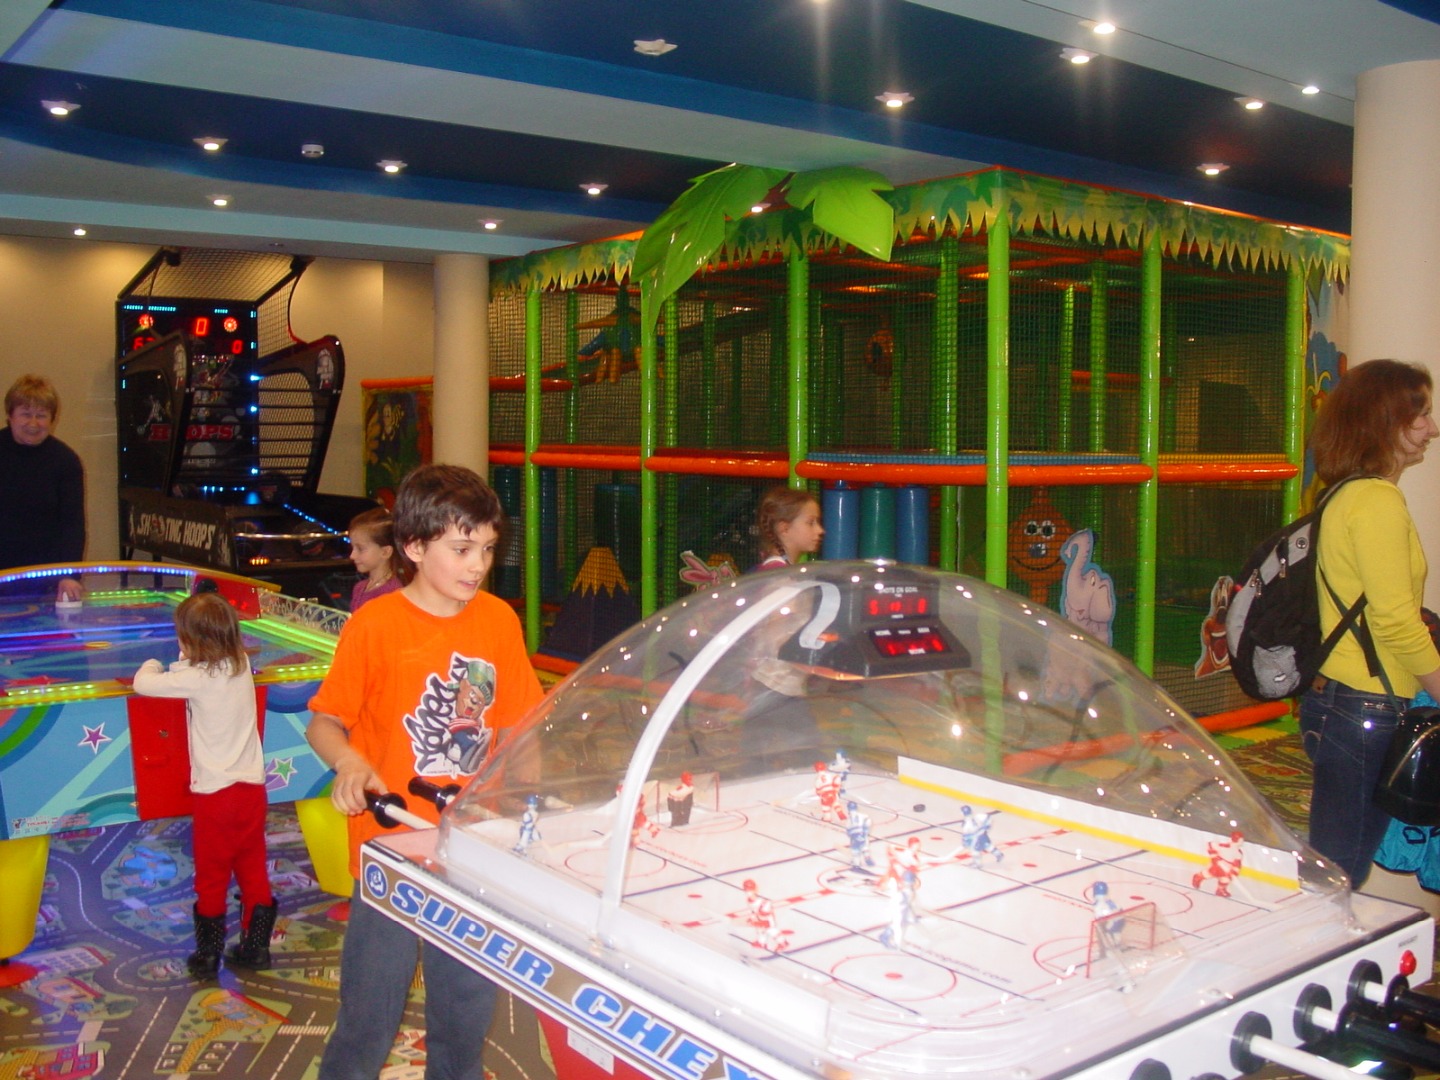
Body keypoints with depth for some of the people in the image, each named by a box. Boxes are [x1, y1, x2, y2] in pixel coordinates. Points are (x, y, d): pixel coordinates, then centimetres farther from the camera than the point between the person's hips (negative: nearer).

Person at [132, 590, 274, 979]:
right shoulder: (241, 664, 0)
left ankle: (208, 954, 18)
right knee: (253, 870, 14)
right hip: (252, 786, 5)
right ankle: (256, 947, 22)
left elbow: (143, 683, -10)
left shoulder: (196, 678, -16)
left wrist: (151, 666, 8)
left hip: (214, 791, -5)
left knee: (212, 876, 9)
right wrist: (185, 663, 7)